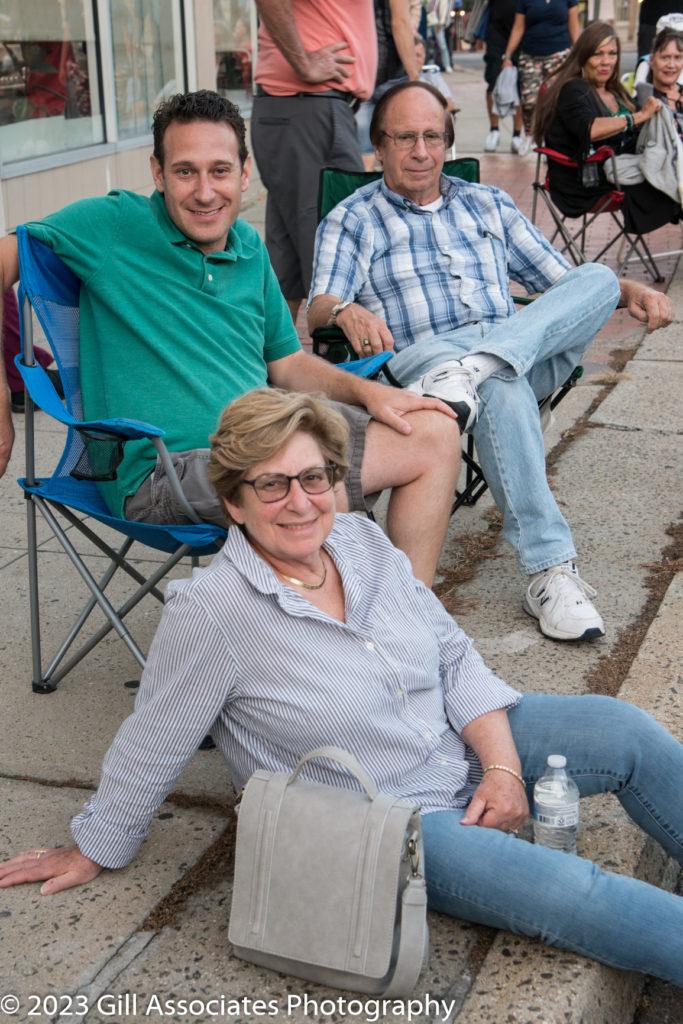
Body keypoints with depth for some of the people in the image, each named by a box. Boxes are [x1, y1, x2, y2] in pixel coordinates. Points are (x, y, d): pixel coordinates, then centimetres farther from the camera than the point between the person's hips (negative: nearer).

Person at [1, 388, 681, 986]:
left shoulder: (363, 542, -4)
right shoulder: (210, 611, -23)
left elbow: (455, 657, 2)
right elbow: (149, 750, -12)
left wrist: (503, 767, -8)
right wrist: (94, 850, -1)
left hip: (469, 745, 7)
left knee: (625, 730, -5)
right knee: (568, 893, -20)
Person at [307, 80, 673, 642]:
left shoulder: (489, 204, 26)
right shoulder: (351, 221, 14)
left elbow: (564, 281, 26)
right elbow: (318, 307, -2)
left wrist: (633, 290, 6)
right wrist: (347, 311, -28)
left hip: (528, 356, 4)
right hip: (422, 358, -4)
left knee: (599, 277, -22)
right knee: (503, 387, -39)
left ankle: (469, 372, -42)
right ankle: (551, 569, -41)